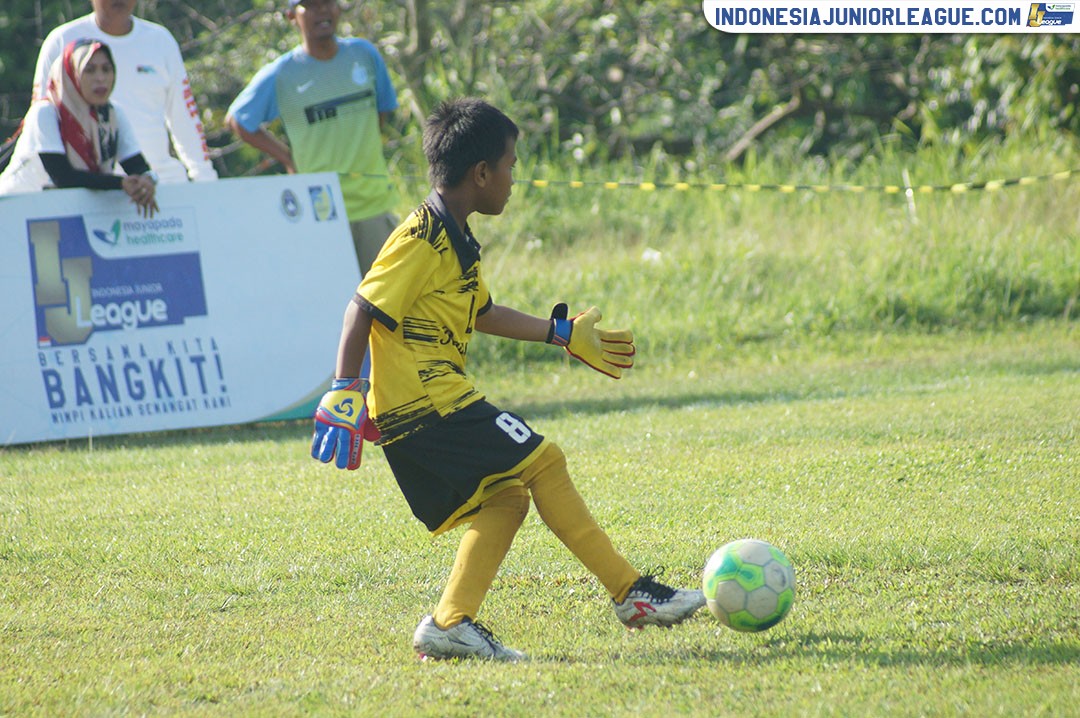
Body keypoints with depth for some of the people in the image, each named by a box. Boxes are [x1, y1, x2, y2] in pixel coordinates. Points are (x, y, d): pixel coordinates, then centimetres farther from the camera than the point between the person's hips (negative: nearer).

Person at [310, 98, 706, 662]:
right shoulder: (422, 240, -13)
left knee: (505, 496, 10)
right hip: (428, 402, -11)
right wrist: (344, 391, -24)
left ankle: (451, 624, 2)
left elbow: (481, 313, 32)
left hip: (407, 415, 11)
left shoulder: (455, 241, 18)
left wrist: (563, 335, 37)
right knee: (542, 463, -8)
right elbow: (363, 310, -18)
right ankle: (633, 594, -5)